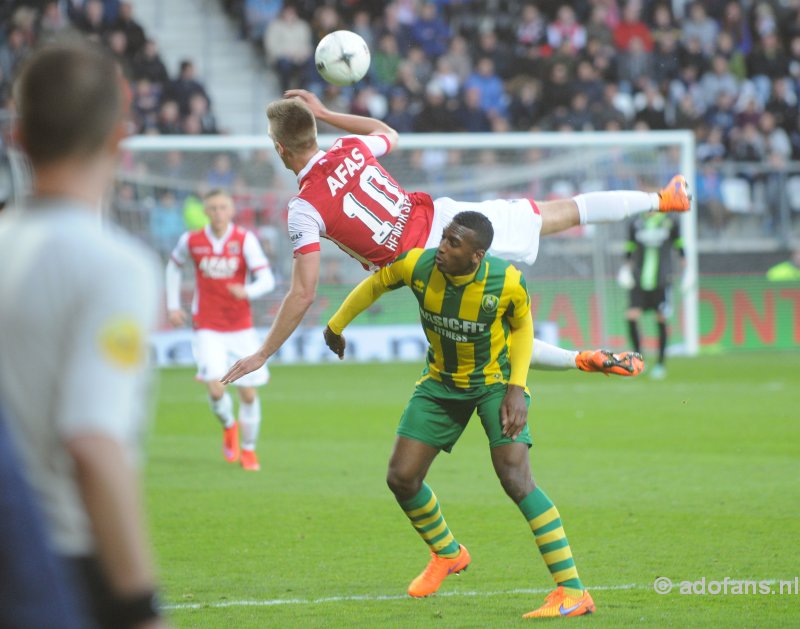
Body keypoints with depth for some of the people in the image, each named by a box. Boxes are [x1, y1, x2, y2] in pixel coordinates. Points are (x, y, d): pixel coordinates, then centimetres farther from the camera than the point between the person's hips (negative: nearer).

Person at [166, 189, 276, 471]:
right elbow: (173, 266, 19)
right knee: (216, 389, -16)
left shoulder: (245, 239, -8)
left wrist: (247, 291, -36)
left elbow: (267, 280, -15)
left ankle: (248, 449, 24)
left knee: (248, 393, 1)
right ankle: (228, 426, 18)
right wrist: (173, 305, 14)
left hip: (241, 327, 0)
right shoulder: (191, 241, -2)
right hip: (208, 328, 0)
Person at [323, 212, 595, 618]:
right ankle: (447, 554, 32)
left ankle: (572, 591, -20)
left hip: (495, 381, -4)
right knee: (401, 478, 0)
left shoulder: (508, 282, -27)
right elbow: (375, 284, 1)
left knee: (515, 479, -21)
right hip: (441, 382, 4)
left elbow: (522, 326, -5)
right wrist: (336, 326, 14)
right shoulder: (416, 265, -22)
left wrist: (517, 388, -15)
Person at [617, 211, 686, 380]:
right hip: (639, 281, 2)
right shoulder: (635, 223, 8)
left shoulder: (670, 222, 3)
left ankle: (660, 364, 10)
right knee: (631, 317, -12)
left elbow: (680, 248, 8)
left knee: (661, 321, -2)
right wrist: (626, 269, 2)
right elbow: (630, 249, 15)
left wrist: (686, 270, 5)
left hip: (662, 279, -2)